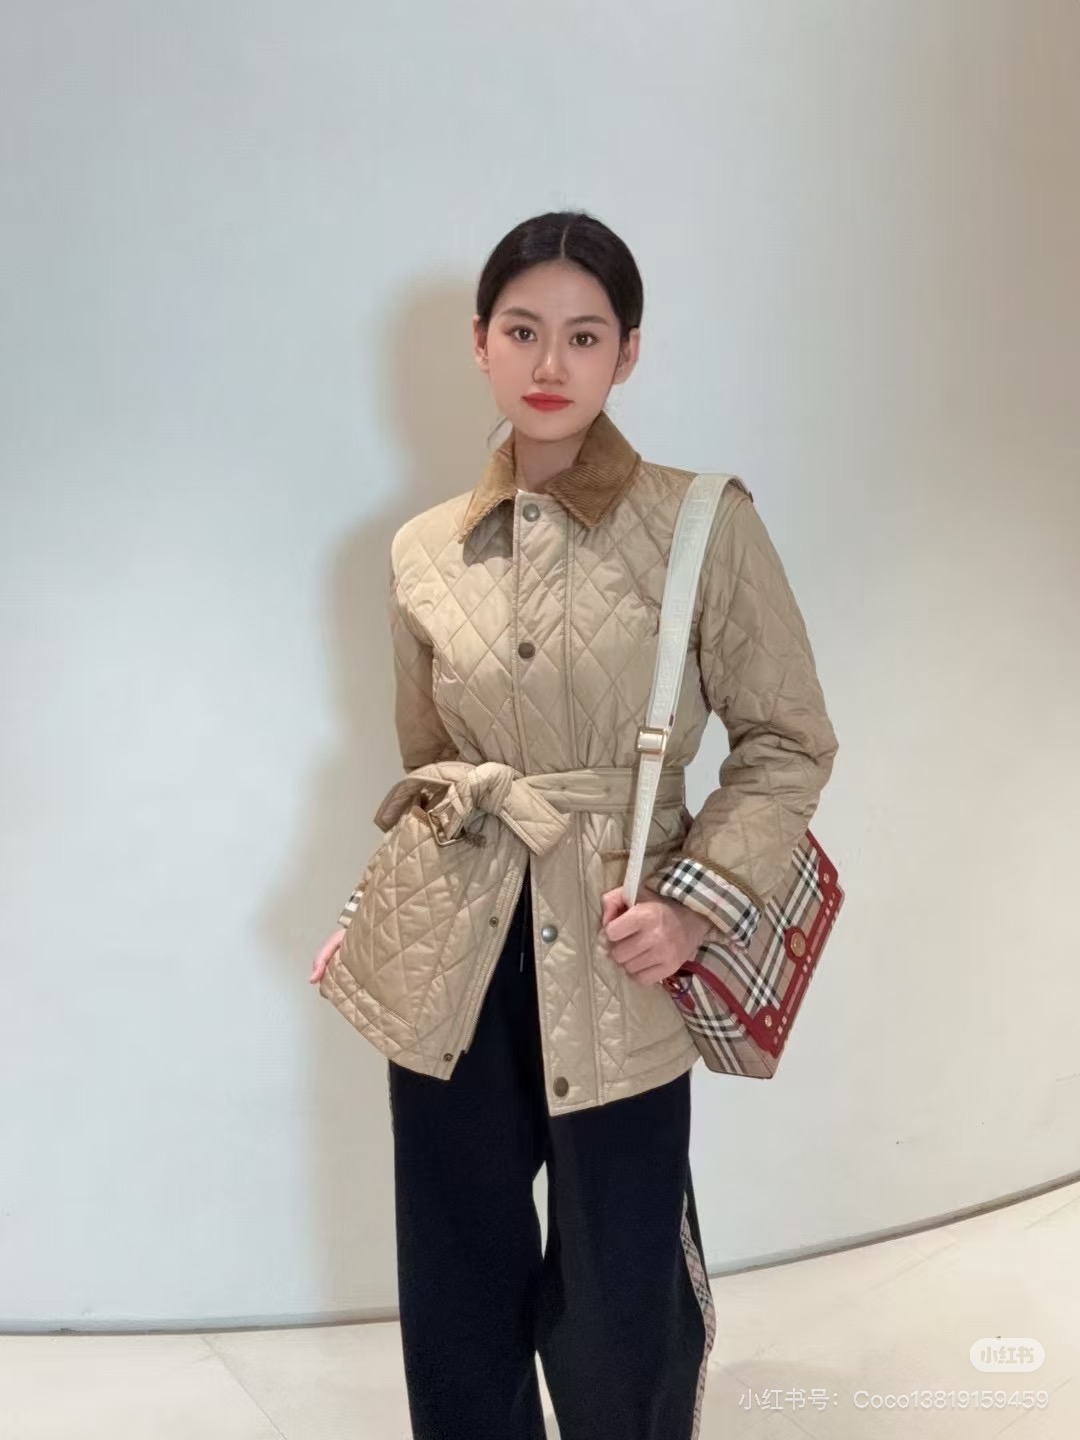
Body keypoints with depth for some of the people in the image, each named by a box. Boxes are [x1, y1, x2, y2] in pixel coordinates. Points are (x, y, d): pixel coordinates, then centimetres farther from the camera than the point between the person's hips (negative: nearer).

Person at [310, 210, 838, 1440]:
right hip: (452, 964, 3)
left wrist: (698, 901, -12)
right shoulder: (422, 553, 5)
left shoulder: (706, 523, -6)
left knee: (617, 1319, 9)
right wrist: (373, 913, 8)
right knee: (456, 1308, 16)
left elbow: (788, 742, -2)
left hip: (617, 971, -3)